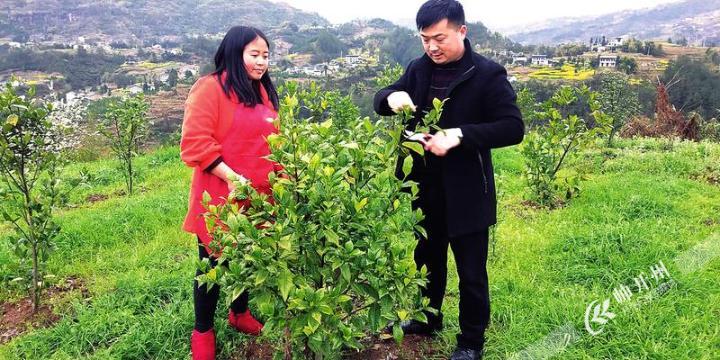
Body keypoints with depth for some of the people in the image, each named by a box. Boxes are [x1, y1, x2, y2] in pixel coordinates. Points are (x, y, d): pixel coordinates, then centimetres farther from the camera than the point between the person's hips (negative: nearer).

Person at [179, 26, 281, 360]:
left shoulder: (265, 92, 13)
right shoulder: (210, 87, -11)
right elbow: (195, 142, -18)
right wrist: (231, 177, -22)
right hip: (220, 197, -6)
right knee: (214, 263, 7)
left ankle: (240, 313, 41)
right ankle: (202, 332, 26)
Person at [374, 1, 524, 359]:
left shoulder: (488, 74, -12)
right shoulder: (418, 69, 4)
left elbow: (513, 128, -17)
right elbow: (381, 100, 11)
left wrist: (460, 135, -30)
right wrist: (393, 96, -14)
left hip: (465, 194, -5)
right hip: (423, 188, 5)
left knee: (471, 273, 8)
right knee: (428, 261, 22)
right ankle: (428, 319, 44)